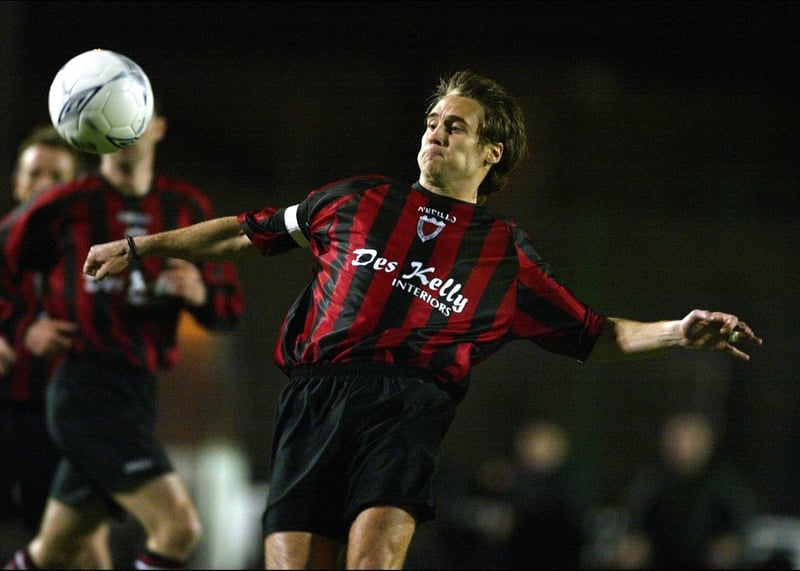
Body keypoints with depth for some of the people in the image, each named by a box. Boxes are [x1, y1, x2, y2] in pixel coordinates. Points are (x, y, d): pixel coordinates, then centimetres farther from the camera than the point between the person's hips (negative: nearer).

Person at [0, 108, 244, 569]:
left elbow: (230, 309, 14)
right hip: (88, 389, -6)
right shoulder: (67, 207, -3)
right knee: (180, 526, -20)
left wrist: (200, 293, -8)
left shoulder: (188, 208, 10)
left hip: (140, 392, 6)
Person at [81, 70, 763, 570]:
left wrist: (679, 333, 4)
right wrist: (138, 247, 30)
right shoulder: (361, 201, 23)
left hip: (409, 406, -2)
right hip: (316, 398, 2)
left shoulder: (506, 251, 19)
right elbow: (252, 232, 30)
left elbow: (594, 335, 21)